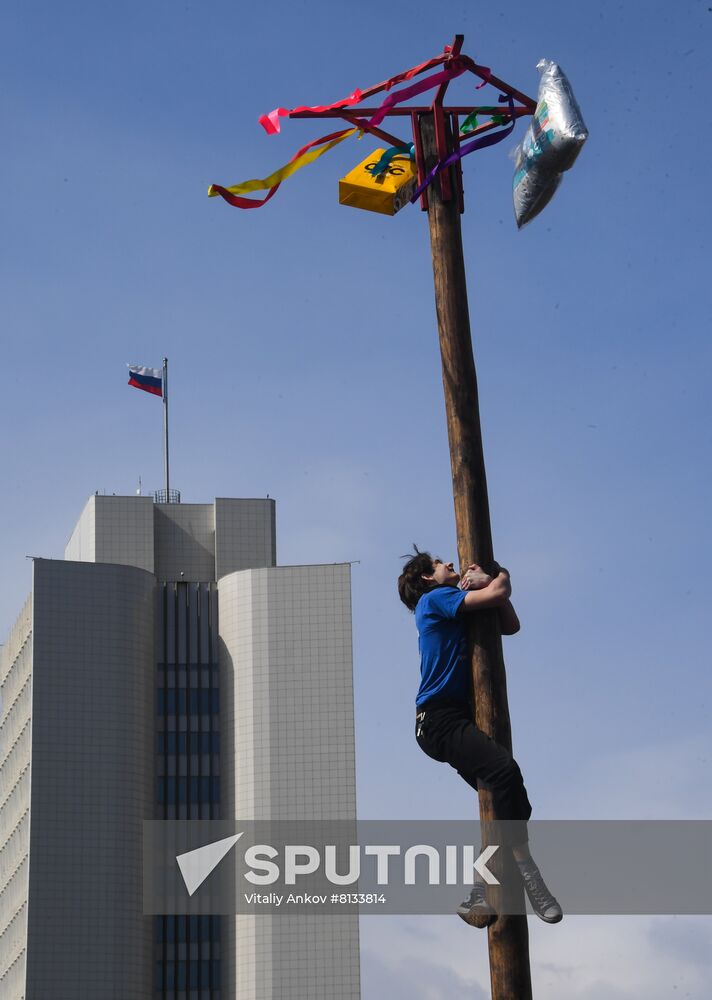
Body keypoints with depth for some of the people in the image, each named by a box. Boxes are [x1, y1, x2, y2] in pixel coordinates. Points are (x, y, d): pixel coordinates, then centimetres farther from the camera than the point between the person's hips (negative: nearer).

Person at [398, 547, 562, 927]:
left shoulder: (457, 607, 26)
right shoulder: (435, 598, -1)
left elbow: (510, 625, 23)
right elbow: (497, 593, -10)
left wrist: (488, 582, 12)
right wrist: (500, 579, 12)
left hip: (457, 720, 10)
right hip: (439, 718, -10)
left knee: (504, 802, 5)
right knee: (504, 768, -31)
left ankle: (478, 896, 6)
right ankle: (526, 870, -33)